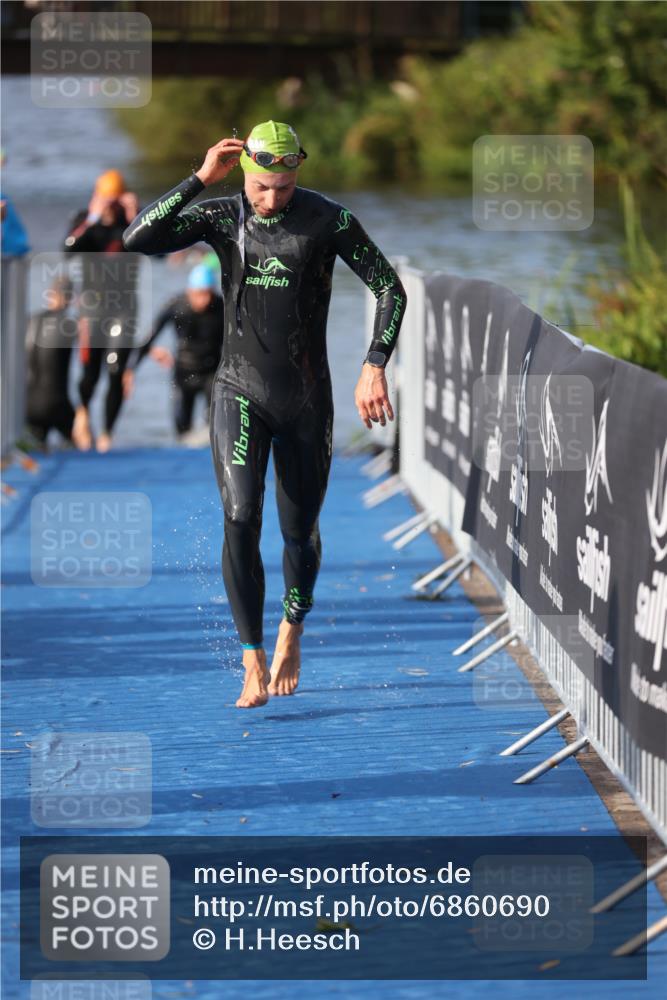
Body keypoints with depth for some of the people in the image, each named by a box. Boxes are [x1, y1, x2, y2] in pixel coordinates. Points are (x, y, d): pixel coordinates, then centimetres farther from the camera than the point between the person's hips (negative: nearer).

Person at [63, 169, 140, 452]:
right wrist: (94, 219, -25)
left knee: (116, 374, -6)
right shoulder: (85, 219, -2)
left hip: (124, 307, 0)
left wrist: (135, 218, -25)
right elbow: (69, 250, -19)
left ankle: (107, 432, 10)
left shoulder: (134, 220, -2)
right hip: (93, 304, 0)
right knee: (90, 372, -3)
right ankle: (83, 412, 31)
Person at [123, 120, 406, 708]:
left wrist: (374, 368, -16)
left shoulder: (328, 220, -7)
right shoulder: (223, 218, -3)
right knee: (240, 520, -17)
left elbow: (390, 288, -5)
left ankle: (292, 631, 39)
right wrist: (200, 180, -19)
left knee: (300, 531, 9)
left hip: (306, 400, 0)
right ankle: (255, 668, -15)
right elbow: (139, 240, -14)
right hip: (240, 394, 0)